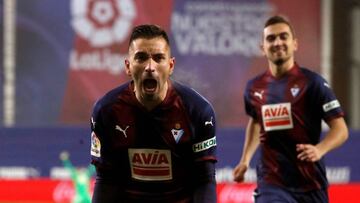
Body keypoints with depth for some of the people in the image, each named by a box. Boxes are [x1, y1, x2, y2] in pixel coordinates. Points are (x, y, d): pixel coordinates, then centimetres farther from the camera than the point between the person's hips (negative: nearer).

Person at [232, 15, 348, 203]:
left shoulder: (312, 82, -8)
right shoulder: (254, 88, 5)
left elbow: (340, 129, -10)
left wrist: (319, 150, -28)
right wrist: (245, 160, 19)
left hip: (310, 185, -1)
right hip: (271, 184, 1)